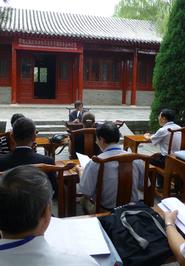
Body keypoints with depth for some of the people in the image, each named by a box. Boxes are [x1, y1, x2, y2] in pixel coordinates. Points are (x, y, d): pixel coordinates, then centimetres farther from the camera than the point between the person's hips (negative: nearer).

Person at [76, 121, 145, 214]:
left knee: (84, 200, 24)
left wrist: (81, 171, 2)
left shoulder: (95, 163, -21)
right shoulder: (136, 159, -13)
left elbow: (86, 192, -15)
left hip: (106, 210, -3)